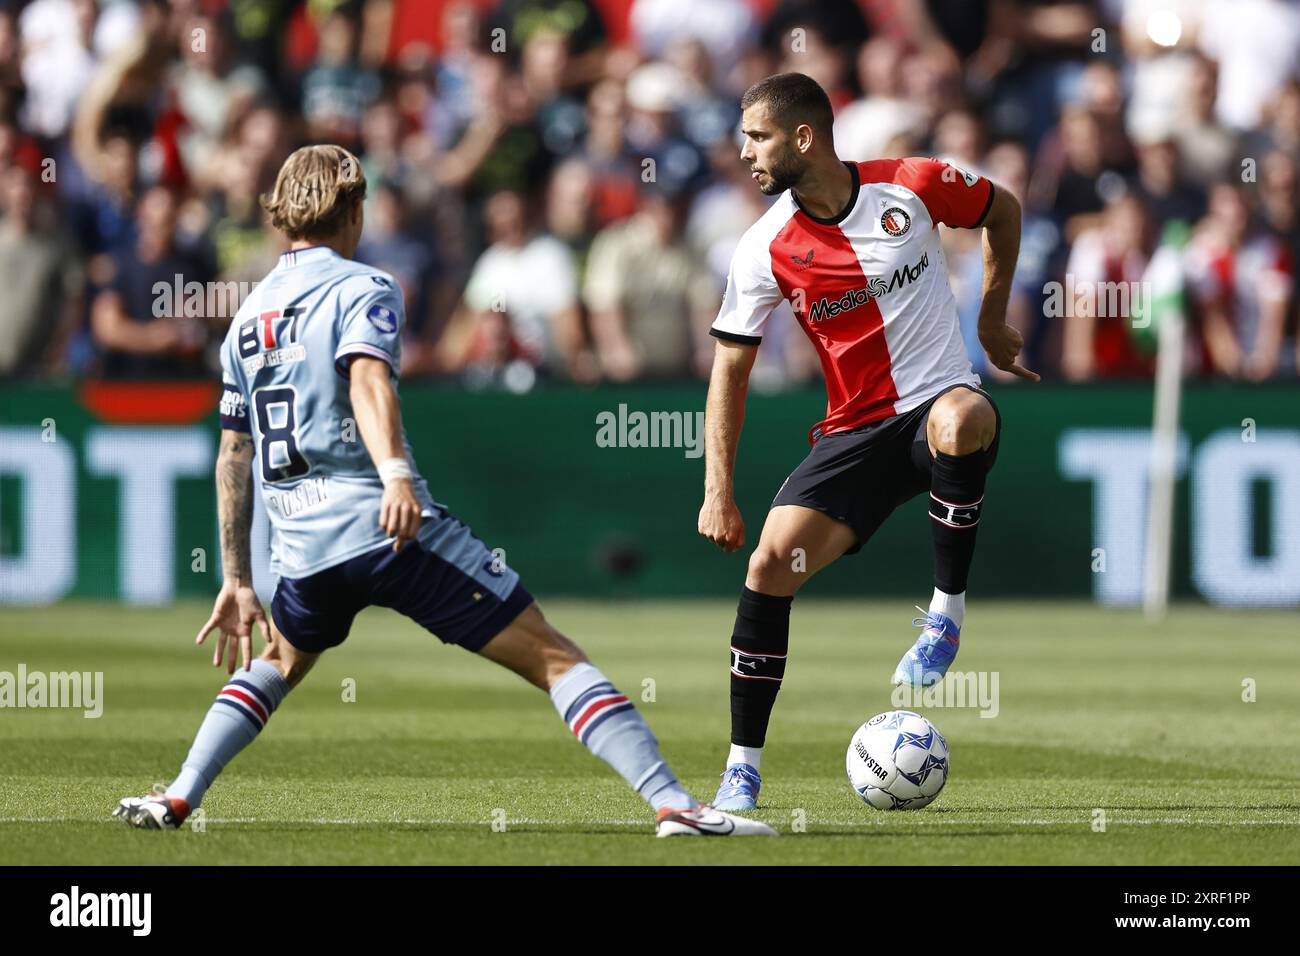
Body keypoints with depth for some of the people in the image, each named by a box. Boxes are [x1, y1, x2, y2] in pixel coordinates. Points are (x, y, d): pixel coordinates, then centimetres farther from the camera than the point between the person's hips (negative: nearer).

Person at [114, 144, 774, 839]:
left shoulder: (247, 318, 20)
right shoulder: (362, 289, 0)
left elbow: (233, 458, 23)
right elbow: (367, 378, -21)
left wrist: (238, 584, 28)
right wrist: (396, 473, -37)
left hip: (304, 548, 6)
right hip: (390, 526, -6)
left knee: (277, 665, 36)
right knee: (553, 657, -7)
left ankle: (176, 800, 24)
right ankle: (672, 802, -19)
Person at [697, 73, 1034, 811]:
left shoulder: (913, 187, -8)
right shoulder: (766, 250, -4)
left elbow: (1004, 210, 13)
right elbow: (731, 368, 4)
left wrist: (993, 319, 14)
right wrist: (719, 491, -2)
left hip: (940, 404, -2)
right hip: (856, 431, 2)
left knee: (958, 419, -40)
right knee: (771, 562, -15)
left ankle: (948, 612, -21)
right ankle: (743, 769, -2)